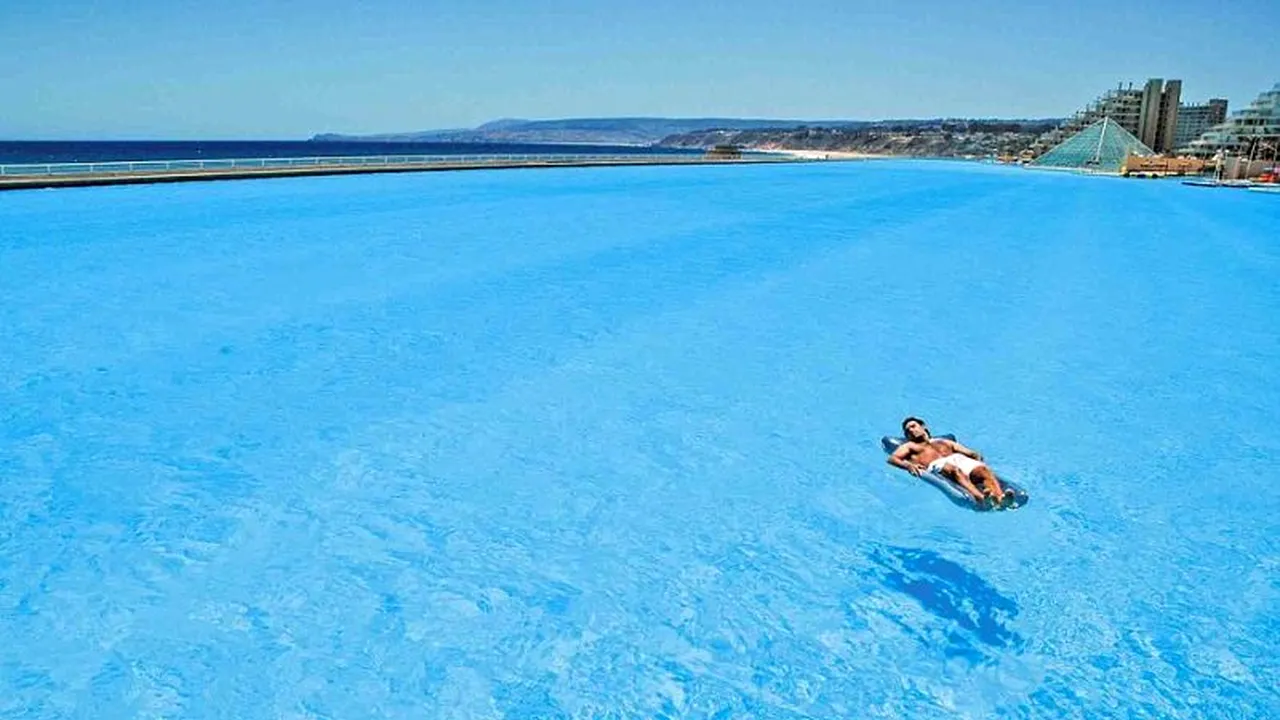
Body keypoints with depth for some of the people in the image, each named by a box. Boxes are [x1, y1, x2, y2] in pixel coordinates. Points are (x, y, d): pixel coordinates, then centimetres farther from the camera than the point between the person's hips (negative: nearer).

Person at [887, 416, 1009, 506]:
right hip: (936, 465, -4)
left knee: (983, 469, -30)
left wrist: (976, 455, 6)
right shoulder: (909, 446, 32)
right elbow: (892, 458, 12)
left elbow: (970, 452, 31)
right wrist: (908, 465, -11)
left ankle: (1000, 498, -56)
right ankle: (978, 497, -65)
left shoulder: (945, 441, 40)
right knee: (954, 470, -39)